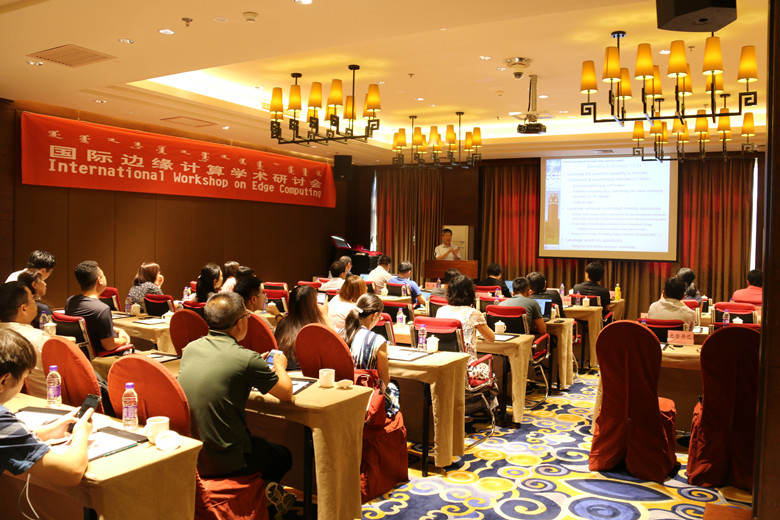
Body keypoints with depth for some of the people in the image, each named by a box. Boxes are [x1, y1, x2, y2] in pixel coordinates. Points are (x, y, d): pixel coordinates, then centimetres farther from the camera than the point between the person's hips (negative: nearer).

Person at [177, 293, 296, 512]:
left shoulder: (191, 348, -2)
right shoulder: (246, 359, -20)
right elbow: (286, 393, -6)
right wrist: (279, 366, 14)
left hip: (188, 453, 6)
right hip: (224, 462, -6)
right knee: (283, 457, 22)